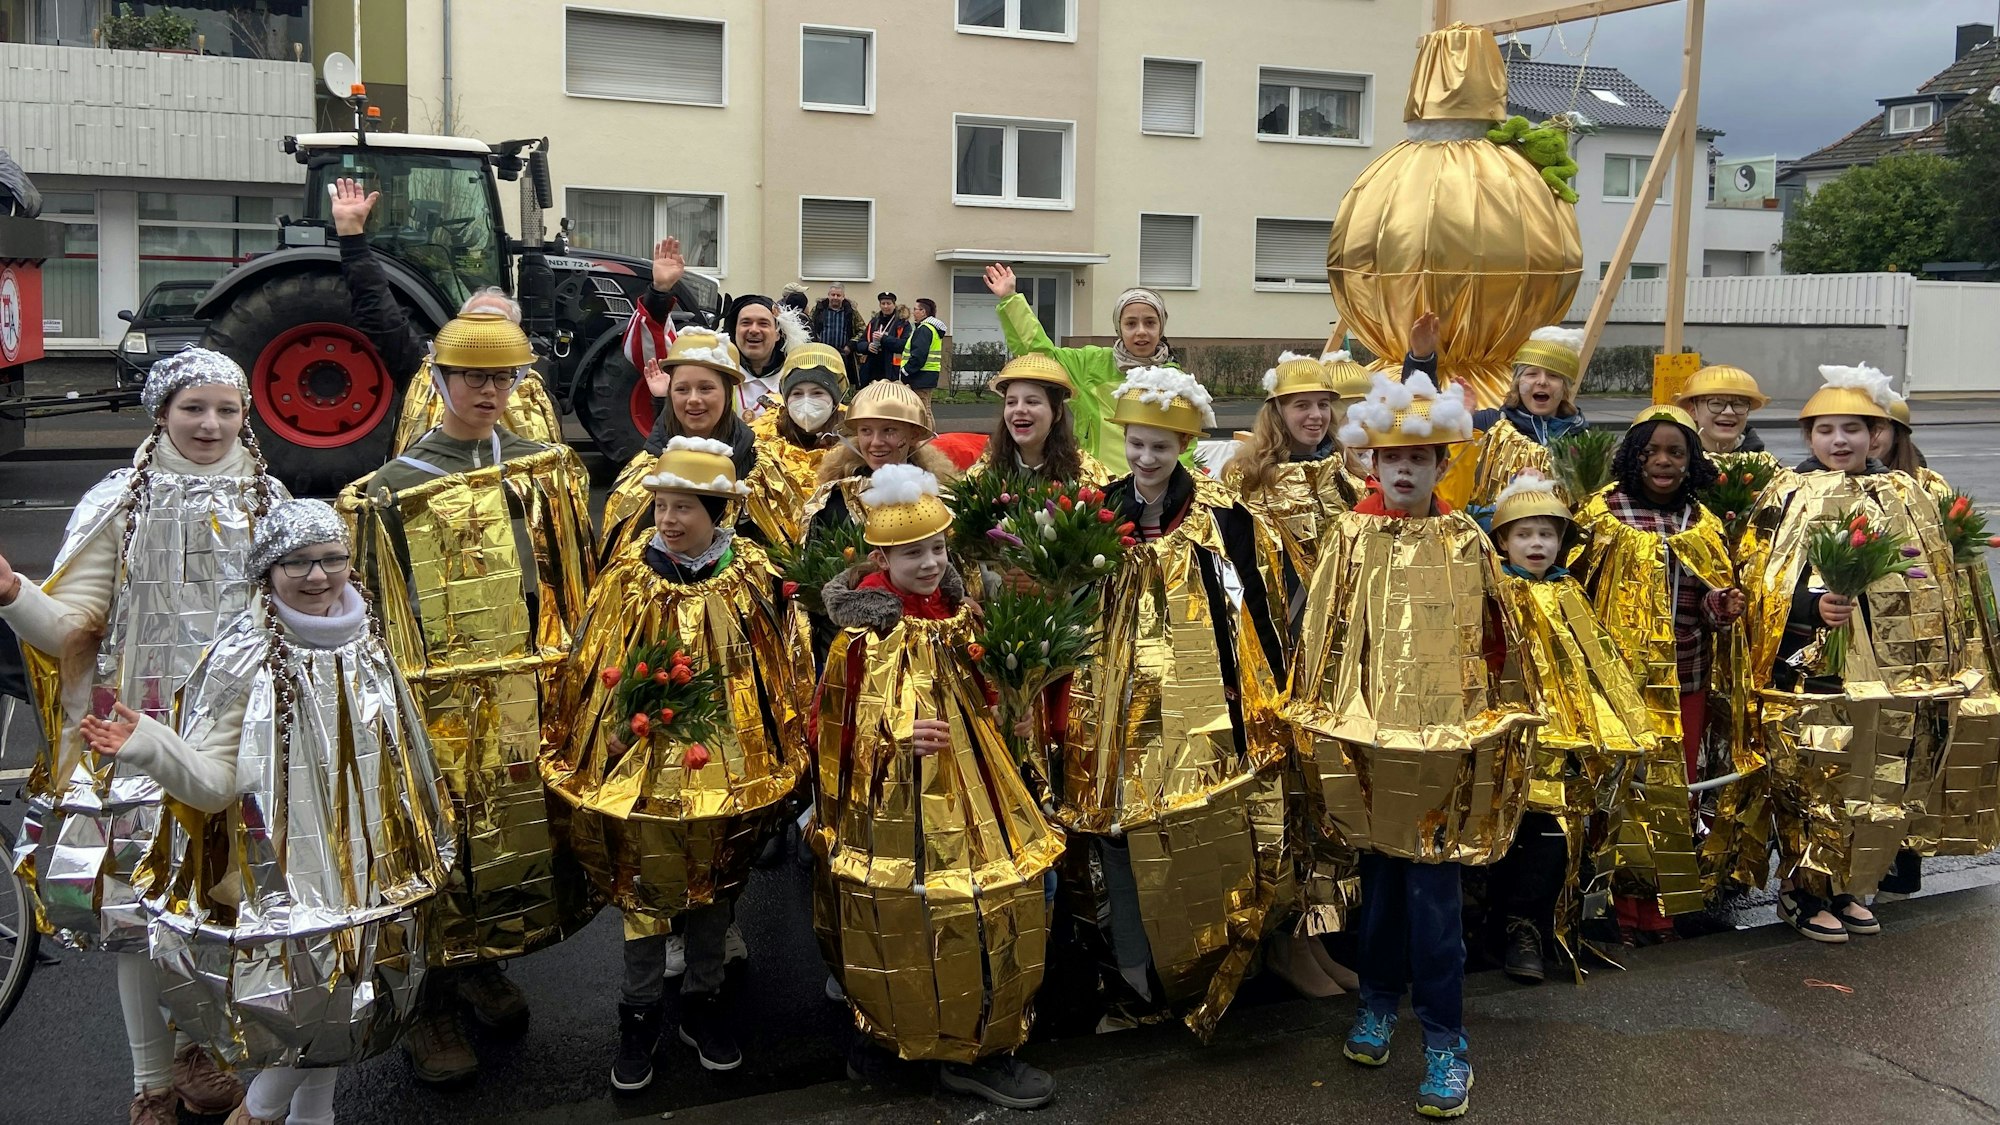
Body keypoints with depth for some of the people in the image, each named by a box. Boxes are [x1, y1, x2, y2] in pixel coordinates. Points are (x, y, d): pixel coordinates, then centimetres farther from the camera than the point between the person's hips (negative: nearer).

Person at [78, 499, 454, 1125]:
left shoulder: (367, 648, 3)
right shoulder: (243, 659, -13)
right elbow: (214, 782, -18)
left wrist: (418, 854, 21)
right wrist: (145, 745, -34)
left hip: (366, 870, 5)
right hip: (284, 878, -5)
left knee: (348, 1001, 14)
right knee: (308, 1008, -2)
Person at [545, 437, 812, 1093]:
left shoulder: (755, 581, -7)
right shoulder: (626, 578, -6)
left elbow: (786, 671, 1)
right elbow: (587, 669, 1)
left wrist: (784, 755, 1)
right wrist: (589, 748, 1)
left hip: (725, 765, 0)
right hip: (640, 763, 0)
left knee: (714, 884, 14)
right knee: (641, 885, 10)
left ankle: (702, 1002, 32)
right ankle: (639, 1014, 25)